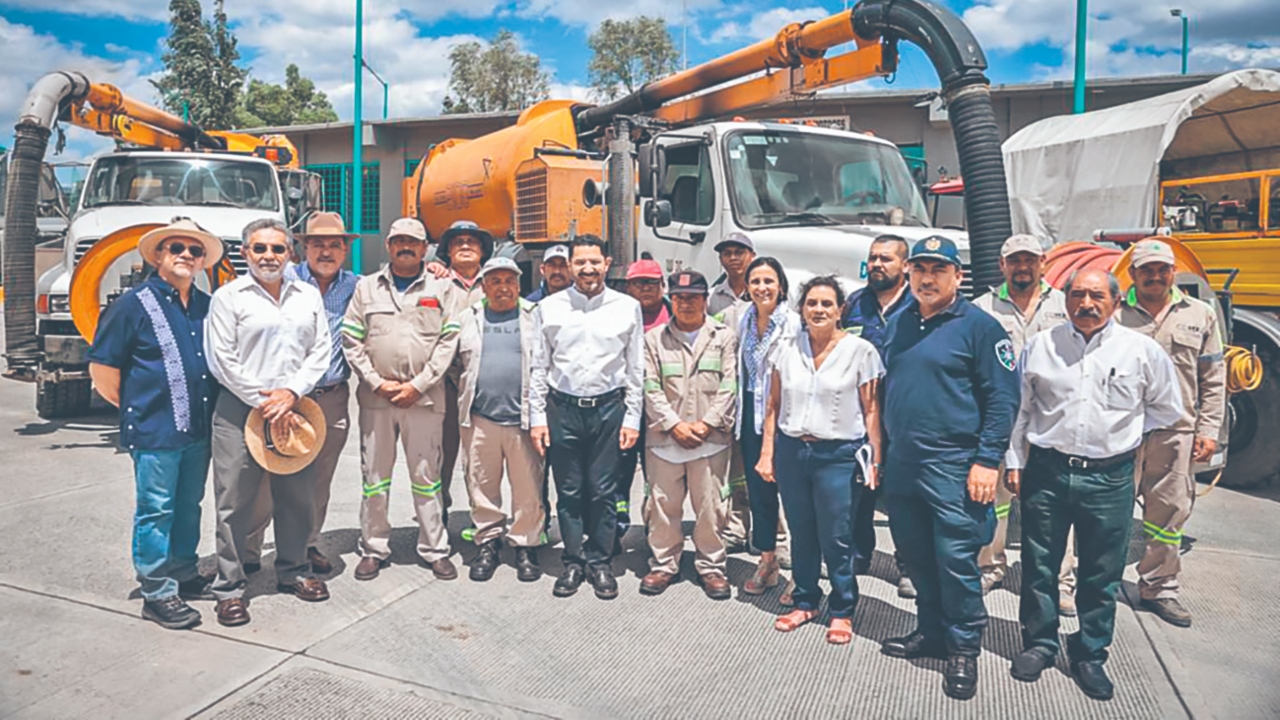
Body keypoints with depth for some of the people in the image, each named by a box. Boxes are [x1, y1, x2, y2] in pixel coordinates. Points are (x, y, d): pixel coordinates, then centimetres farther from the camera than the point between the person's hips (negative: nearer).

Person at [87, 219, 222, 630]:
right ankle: (158, 593, 12)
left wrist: (209, 408, 13)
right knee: (156, 511, 2)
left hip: (198, 429, 6)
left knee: (188, 508, 16)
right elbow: (102, 366, -6)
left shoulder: (206, 307, 9)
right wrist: (134, 406, 1)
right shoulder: (135, 304, -7)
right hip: (155, 431, -6)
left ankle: (185, 575, 31)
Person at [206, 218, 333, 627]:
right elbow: (222, 360, -6)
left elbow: (321, 351, 6)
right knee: (235, 502, 2)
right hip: (240, 410, -3)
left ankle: (293, 570, 30)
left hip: (294, 409, 4)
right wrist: (264, 403, -10)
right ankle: (230, 587, 14)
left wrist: (291, 393, -8)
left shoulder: (308, 296, 11)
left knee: (298, 498, 12)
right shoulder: (229, 297, 0)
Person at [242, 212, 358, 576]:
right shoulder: (286, 279, -1)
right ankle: (249, 549, 12)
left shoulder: (354, 286, 8)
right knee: (268, 475, -2)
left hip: (332, 399, 3)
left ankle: (309, 545, 28)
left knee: (319, 479, 13)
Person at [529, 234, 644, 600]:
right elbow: (539, 368, 6)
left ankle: (601, 562, 20)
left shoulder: (628, 307, 3)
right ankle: (573, 561, 22)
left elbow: (636, 369, 5)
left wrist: (632, 419, 1)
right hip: (562, 408, 1)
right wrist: (537, 417, 2)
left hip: (609, 408, 0)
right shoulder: (549, 308, 3)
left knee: (603, 492, 5)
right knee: (568, 492, 8)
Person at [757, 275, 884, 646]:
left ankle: (842, 611, 21)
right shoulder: (788, 350, 6)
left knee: (836, 539, 2)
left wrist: (875, 461, -7)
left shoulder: (860, 351, -4)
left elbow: (871, 411, -4)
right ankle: (805, 601, 31)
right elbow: (774, 406, 8)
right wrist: (767, 453, 5)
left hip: (839, 454, -3)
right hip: (791, 450, 4)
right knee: (801, 534, 14)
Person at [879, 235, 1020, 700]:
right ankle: (930, 631, 31)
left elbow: (1003, 397, -9)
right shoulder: (897, 325, 12)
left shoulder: (978, 326, -6)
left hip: (953, 466, -6)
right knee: (915, 554, 15)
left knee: (956, 559, -2)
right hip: (901, 465, 6)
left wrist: (988, 460, -15)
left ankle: (964, 649, 14)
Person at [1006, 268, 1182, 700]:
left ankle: (1090, 656, 27)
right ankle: (1039, 644, 27)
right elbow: (1020, 408, 7)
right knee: (1039, 567, 10)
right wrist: (1014, 461, 6)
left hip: (1109, 480, 0)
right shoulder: (1041, 346, 2)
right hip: (1046, 473, 1)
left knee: (1101, 576, 10)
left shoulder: (1141, 351, -1)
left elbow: (1167, 410, 12)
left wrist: (1119, 429, 9)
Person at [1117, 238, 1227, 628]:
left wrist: (1208, 430, 4)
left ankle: (1159, 588, 23)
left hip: (1174, 432, 2)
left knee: (1170, 512, 9)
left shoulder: (1200, 315, 10)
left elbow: (1213, 379, 11)